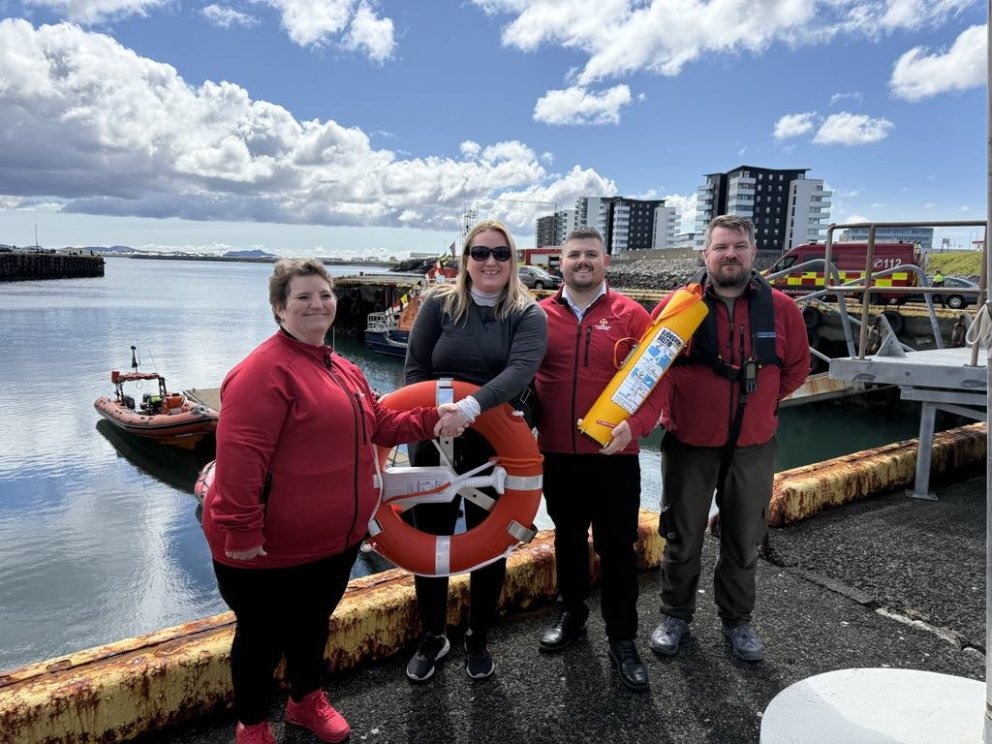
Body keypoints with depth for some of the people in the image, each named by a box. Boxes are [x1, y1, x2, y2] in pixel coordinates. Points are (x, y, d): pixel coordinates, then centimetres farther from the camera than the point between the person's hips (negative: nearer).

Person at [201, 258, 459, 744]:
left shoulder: (343, 370, 9)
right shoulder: (266, 370, -22)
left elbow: (377, 426, 14)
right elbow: (240, 456, -27)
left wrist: (431, 419, 1)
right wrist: (241, 530, -28)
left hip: (336, 538, 8)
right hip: (270, 547, -8)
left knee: (313, 623, 26)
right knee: (263, 636, 13)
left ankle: (306, 701, 49)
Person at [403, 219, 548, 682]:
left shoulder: (528, 315, -3)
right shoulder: (439, 304, 1)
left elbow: (520, 371, -21)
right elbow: (415, 371, 2)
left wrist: (472, 406, -35)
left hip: (497, 447, -1)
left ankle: (478, 640, 33)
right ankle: (433, 637, 33)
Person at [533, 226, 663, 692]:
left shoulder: (631, 316, -3)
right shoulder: (540, 316, 2)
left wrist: (634, 425, -22)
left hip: (614, 455, -2)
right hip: (558, 454, 2)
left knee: (617, 547, 8)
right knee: (568, 538, 19)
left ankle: (622, 639, 24)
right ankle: (570, 613, 40)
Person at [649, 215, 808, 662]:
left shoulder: (781, 309, -2)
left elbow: (797, 367, 11)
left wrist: (760, 404, 7)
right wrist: (669, 411, -7)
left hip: (753, 446, 2)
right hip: (689, 444, -1)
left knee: (744, 540, 15)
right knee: (683, 537, 12)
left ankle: (737, 620, 34)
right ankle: (675, 616, 31)